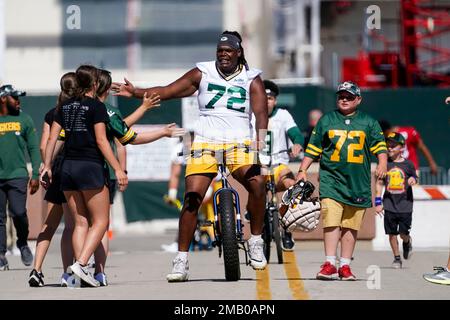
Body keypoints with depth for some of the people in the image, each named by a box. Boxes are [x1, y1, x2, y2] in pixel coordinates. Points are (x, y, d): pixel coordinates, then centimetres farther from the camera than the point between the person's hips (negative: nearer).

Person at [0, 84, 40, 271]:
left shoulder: (24, 119, 9)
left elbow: (34, 149, 10)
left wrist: (35, 175, 2)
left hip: (17, 175, -1)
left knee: (18, 212, -14)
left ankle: (23, 243, 12)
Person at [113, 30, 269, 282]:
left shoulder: (252, 79, 7)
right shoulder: (203, 73, 9)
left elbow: (261, 112, -5)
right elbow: (168, 91, 3)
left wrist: (261, 143, -22)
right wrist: (136, 93, -9)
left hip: (239, 145, -1)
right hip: (205, 143, 1)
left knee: (257, 182, -28)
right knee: (192, 197, -11)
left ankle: (256, 242, -10)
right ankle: (182, 260, -4)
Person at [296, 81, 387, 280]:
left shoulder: (368, 123, 11)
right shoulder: (326, 120, 12)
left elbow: (380, 146, 5)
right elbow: (312, 149, 14)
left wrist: (382, 163, -13)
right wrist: (302, 170, 8)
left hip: (358, 182, 1)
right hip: (331, 179, -1)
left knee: (351, 225, 2)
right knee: (331, 221, -13)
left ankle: (345, 266, 8)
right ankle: (329, 264, -16)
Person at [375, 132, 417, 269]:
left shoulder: (408, 164, 0)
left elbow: (414, 178, 13)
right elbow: (379, 183, 7)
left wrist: (413, 180, -12)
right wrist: (378, 202, 2)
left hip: (405, 204, -1)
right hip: (389, 204, 1)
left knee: (403, 233, -2)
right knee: (392, 233, 2)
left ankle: (407, 242, 33)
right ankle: (397, 258, 15)